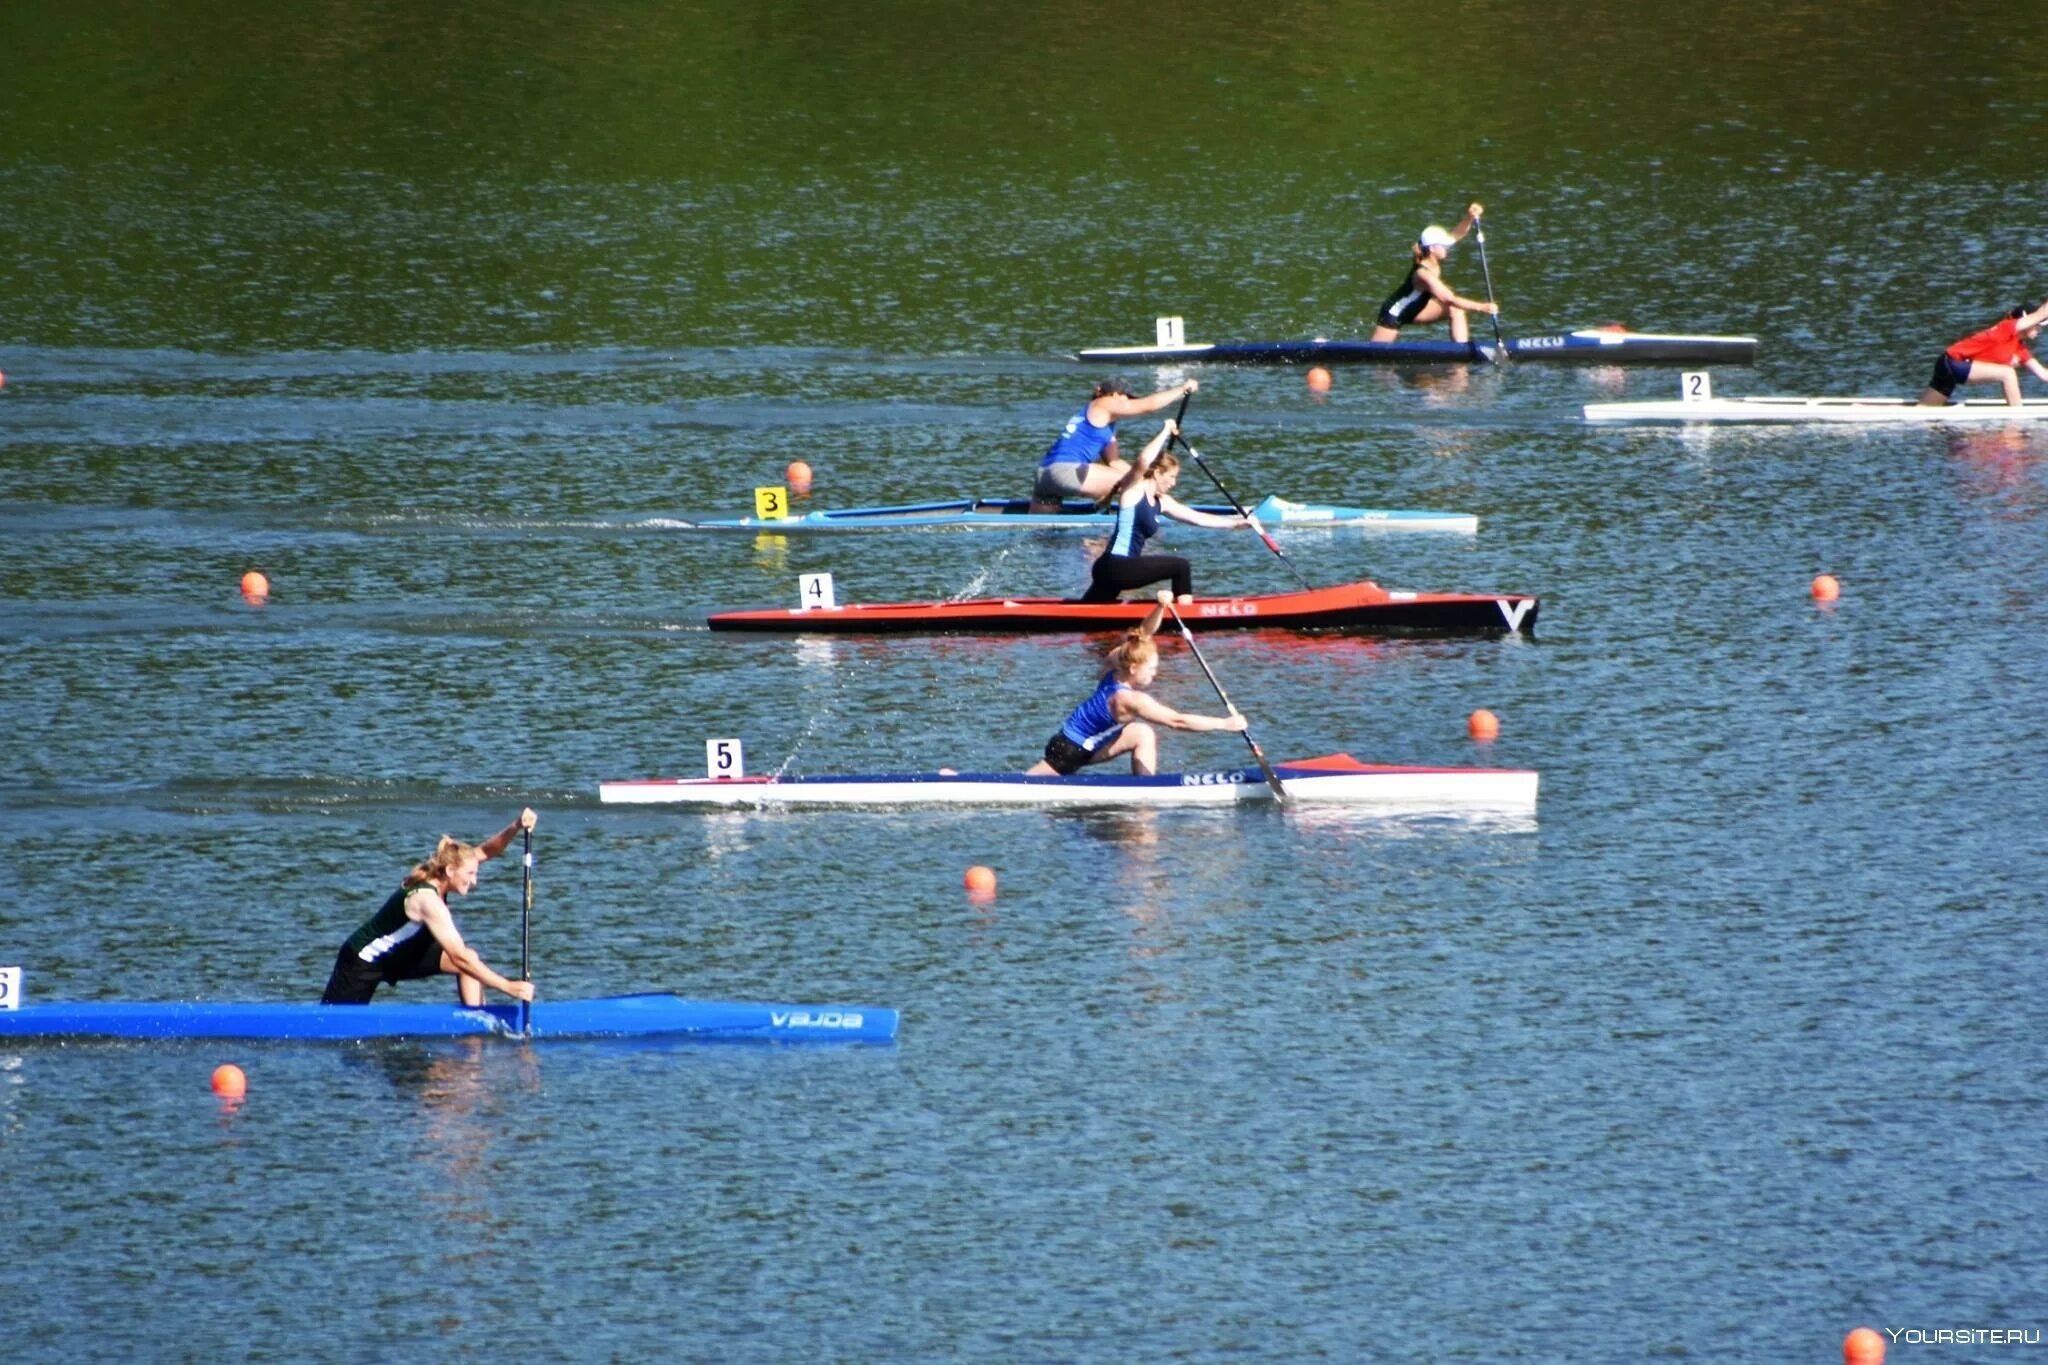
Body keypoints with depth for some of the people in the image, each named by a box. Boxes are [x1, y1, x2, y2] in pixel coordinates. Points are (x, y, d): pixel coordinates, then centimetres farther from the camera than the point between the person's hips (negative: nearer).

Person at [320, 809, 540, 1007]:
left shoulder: (434, 879, -8)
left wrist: (515, 828, -23)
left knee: (470, 960, -7)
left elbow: (485, 851, -3)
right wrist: (508, 987, -37)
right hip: (363, 963, -9)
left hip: (399, 956, 9)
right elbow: (459, 958, -36)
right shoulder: (428, 901, -33)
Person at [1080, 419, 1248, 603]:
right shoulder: (1134, 490, -7)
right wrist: (1165, 432, -16)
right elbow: (1144, 460, -27)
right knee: (1181, 566, -11)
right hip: (1114, 566, -10)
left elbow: (1197, 518, 20)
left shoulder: (1161, 502, 17)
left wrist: (1236, 523, 17)